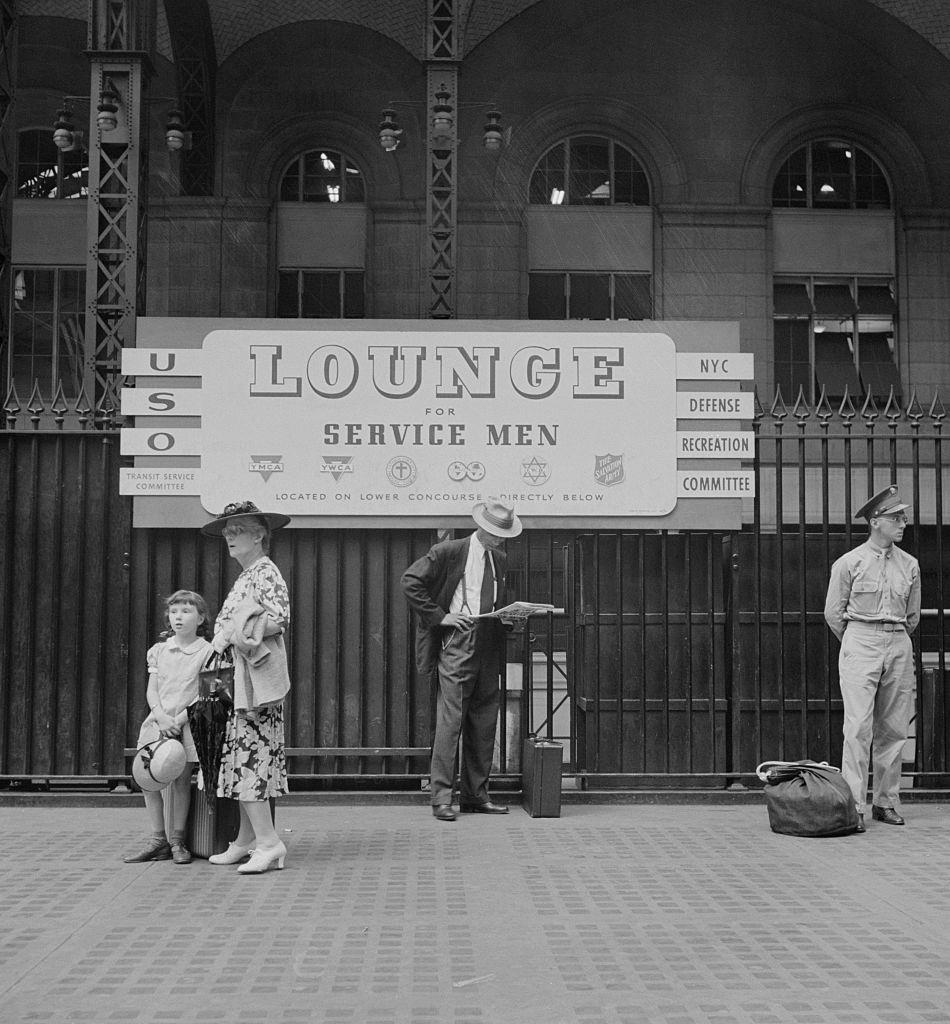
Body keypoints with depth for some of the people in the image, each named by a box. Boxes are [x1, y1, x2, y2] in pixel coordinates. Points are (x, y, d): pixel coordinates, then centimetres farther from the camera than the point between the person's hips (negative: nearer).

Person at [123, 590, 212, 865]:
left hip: (187, 721, -4)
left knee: (180, 779, -8)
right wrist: (162, 717, -11)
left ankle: (177, 840, 5)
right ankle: (158, 840, 7)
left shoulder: (207, 651, -1)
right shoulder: (159, 650, 12)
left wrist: (179, 719, -16)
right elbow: (151, 690, 7)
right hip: (158, 720, 4)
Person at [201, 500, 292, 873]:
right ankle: (247, 840, 14)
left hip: (258, 676, -9)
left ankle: (269, 842, -11)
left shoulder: (266, 572, -7)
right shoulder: (245, 576, 20)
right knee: (242, 757, 9)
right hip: (240, 677, 9)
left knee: (248, 758, -11)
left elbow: (280, 618, -19)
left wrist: (233, 632, -16)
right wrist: (224, 637, 5)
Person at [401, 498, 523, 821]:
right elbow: (410, 581, -7)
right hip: (457, 644, -6)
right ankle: (442, 796, -4)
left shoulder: (500, 560, 15)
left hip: (489, 648, 6)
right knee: (450, 720, -8)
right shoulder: (448, 552, -5)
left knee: (484, 725, 7)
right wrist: (439, 616, -11)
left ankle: (475, 794, 15)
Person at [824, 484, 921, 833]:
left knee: (893, 729, 5)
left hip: (899, 647, 4)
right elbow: (833, 613, 5)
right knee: (858, 728, -11)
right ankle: (854, 807, -11)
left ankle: (885, 802, 13)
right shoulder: (849, 563, -1)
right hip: (860, 641, -4)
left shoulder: (910, 565, 10)